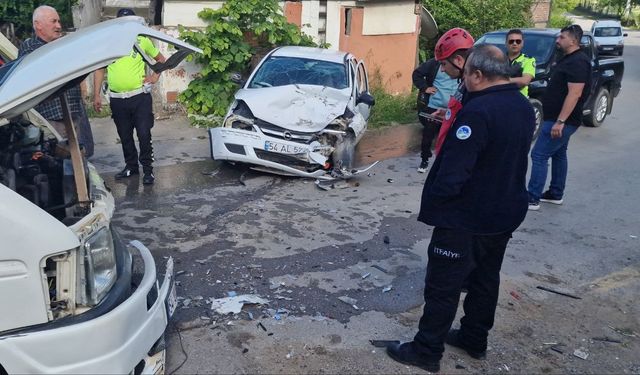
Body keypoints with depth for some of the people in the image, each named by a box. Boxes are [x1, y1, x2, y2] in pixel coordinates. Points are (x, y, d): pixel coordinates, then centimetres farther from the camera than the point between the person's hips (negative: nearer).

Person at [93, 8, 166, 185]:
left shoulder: (142, 40, 2)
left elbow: (160, 59, 16)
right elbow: (100, 70, 8)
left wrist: (155, 77, 2)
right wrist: (96, 95, 3)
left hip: (140, 97, -2)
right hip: (117, 99, 2)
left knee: (144, 135, -3)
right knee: (125, 136, 12)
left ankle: (148, 169, 8)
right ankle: (131, 166, 27)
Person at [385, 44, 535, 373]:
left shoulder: (478, 111, -25)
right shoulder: (523, 107, 4)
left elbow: (454, 169, -26)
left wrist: (434, 202, -12)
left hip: (467, 219, -9)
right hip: (506, 213, 9)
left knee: (442, 286, 3)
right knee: (486, 278, 20)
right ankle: (474, 340, 36)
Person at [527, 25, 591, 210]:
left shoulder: (578, 62, -19)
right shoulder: (568, 59, 14)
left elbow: (575, 94, -26)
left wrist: (560, 121, -29)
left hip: (562, 121, -11)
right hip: (560, 119, 11)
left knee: (539, 155, -10)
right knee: (558, 155, 16)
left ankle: (532, 199, -7)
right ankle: (556, 194, 26)